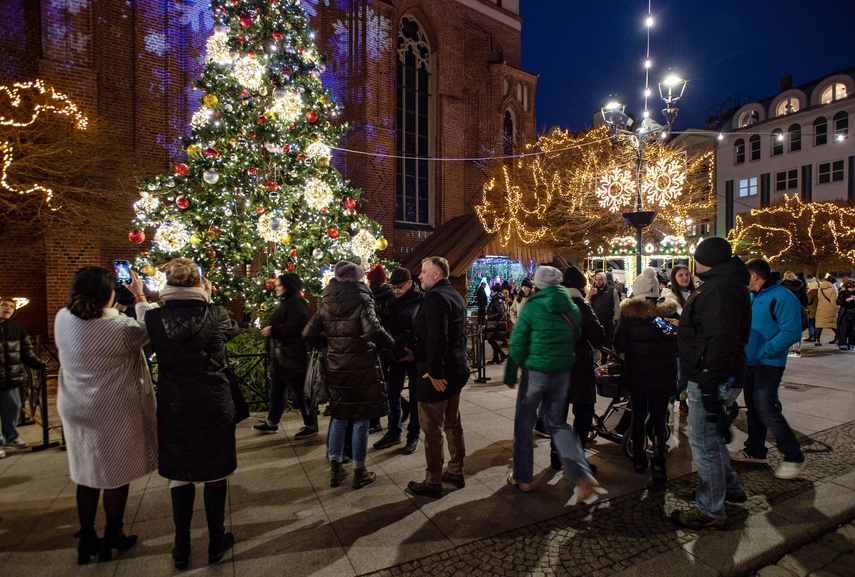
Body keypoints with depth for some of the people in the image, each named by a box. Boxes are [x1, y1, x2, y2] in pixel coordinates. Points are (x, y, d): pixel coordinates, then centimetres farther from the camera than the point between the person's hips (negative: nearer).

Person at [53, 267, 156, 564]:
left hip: (77, 413, 6)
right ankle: (111, 539, 29)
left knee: (86, 475, 20)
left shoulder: (62, 320, -9)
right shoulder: (120, 326, -24)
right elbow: (148, 328, -4)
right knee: (117, 476, 13)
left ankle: (86, 540, 33)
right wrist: (139, 295, 5)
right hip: (114, 414, -5)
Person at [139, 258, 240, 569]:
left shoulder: (154, 317, -10)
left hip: (174, 409, 2)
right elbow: (232, 330, 9)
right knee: (216, 475, 15)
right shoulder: (215, 314, -14)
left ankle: (182, 549, 31)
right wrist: (208, 299, 14)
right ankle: (216, 542, 30)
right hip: (214, 407, -1)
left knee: (180, 476, 17)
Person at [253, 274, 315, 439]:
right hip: (280, 355, 11)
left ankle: (311, 426, 7)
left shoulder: (296, 303, -14)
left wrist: (273, 330, -21)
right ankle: (272, 422, 32)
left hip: (293, 357, -11)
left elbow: (295, 326, -27)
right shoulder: (285, 303, 18)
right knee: (277, 390, 19)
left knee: (301, 392, -3)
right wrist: (268, 328, 12)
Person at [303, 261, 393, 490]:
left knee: (339, 417, 19)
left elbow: (309, 333, 2)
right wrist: (393, 345, -11)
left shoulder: (326, 302, 4)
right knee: (361, 420, 8)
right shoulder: (361, 298, -11)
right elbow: (373, 331, -25)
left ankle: (335, 469, 27)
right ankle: (359, 472, 19)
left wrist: (325, 346, 18)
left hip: (336, 368, 5)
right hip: (362, 367, -5)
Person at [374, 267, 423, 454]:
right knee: (393, 394, 12)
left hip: (414, 356, -5)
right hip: (397, 355, 5)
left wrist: (415, 352, -19)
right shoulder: (394, 300, 6)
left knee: (414, 397, 7)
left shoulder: (421, 301, -11)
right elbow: (387, 325, 10)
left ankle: (413, 436, 22)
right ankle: (393, 433, 29)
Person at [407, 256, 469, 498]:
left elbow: (437, 339, -27)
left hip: (436, 375, -10)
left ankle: (433, 483, 14)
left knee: (432, 429, 2)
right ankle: (456, 472, 31)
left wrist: (434, 372, -22)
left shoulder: (435, 297, -18)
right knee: (453, 424, 18)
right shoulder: (456, 296, 13)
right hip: (455, 371, 10)